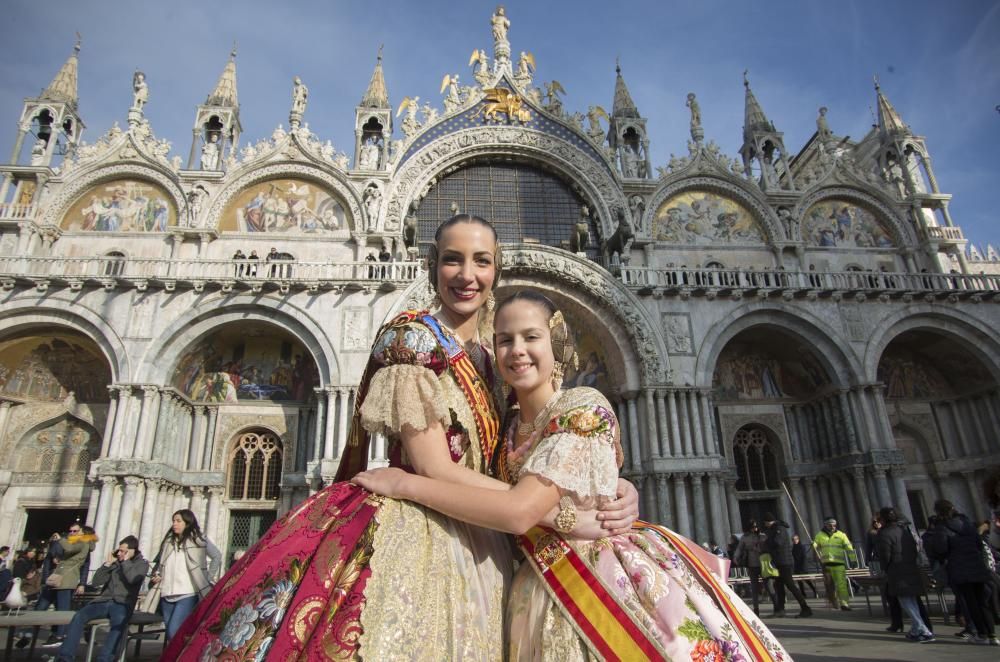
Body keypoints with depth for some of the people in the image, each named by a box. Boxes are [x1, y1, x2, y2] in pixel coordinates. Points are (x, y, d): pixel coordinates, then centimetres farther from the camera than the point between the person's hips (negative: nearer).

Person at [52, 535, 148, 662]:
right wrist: (108, 563, 2)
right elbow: (96, 581, 11)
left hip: (122, 604, -4)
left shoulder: (142, 563, 5)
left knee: (119, 624, -36)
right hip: (104, 601, 4)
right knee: (79, 616, -23)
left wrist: (126, 561, -6)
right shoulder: (116, 561, 16)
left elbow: (132, 579, -15)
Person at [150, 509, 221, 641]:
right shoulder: (168, 541, 15)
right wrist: (156, 575, 8)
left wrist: (209, 578, -4)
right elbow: (158, 561, 26)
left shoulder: (198, 540, 0)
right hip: (167, 595, 6)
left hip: (187, 594, -6)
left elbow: (217, 556, 0)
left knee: (174, 632, -17)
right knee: (170, 634, 9)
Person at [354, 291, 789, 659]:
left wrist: (407, 484, -20)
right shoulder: (508, 425, 6)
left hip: (619, 580, -5)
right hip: (547, 595, 6)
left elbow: (520, 510, -26)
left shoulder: (585, 407, -16)